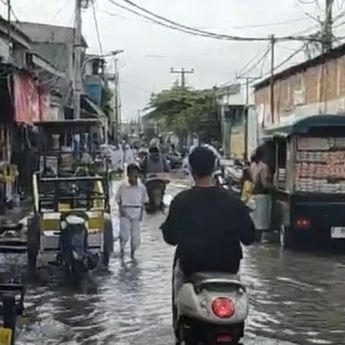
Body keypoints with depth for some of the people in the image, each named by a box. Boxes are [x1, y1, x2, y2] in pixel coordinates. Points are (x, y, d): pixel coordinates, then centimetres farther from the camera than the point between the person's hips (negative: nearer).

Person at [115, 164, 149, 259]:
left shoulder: (141, 187, 4)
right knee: (125, 234, -10)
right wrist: (121, 210, -9)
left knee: (136, 236, 1)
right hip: (125, 213, -2)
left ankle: (132, 253, 19)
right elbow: (119, 201, 4)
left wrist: (141, 213, 4)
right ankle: (122, 249, 14)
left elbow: (143, 202, 10)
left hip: (136, 214, 2)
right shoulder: (122, 187, -1)